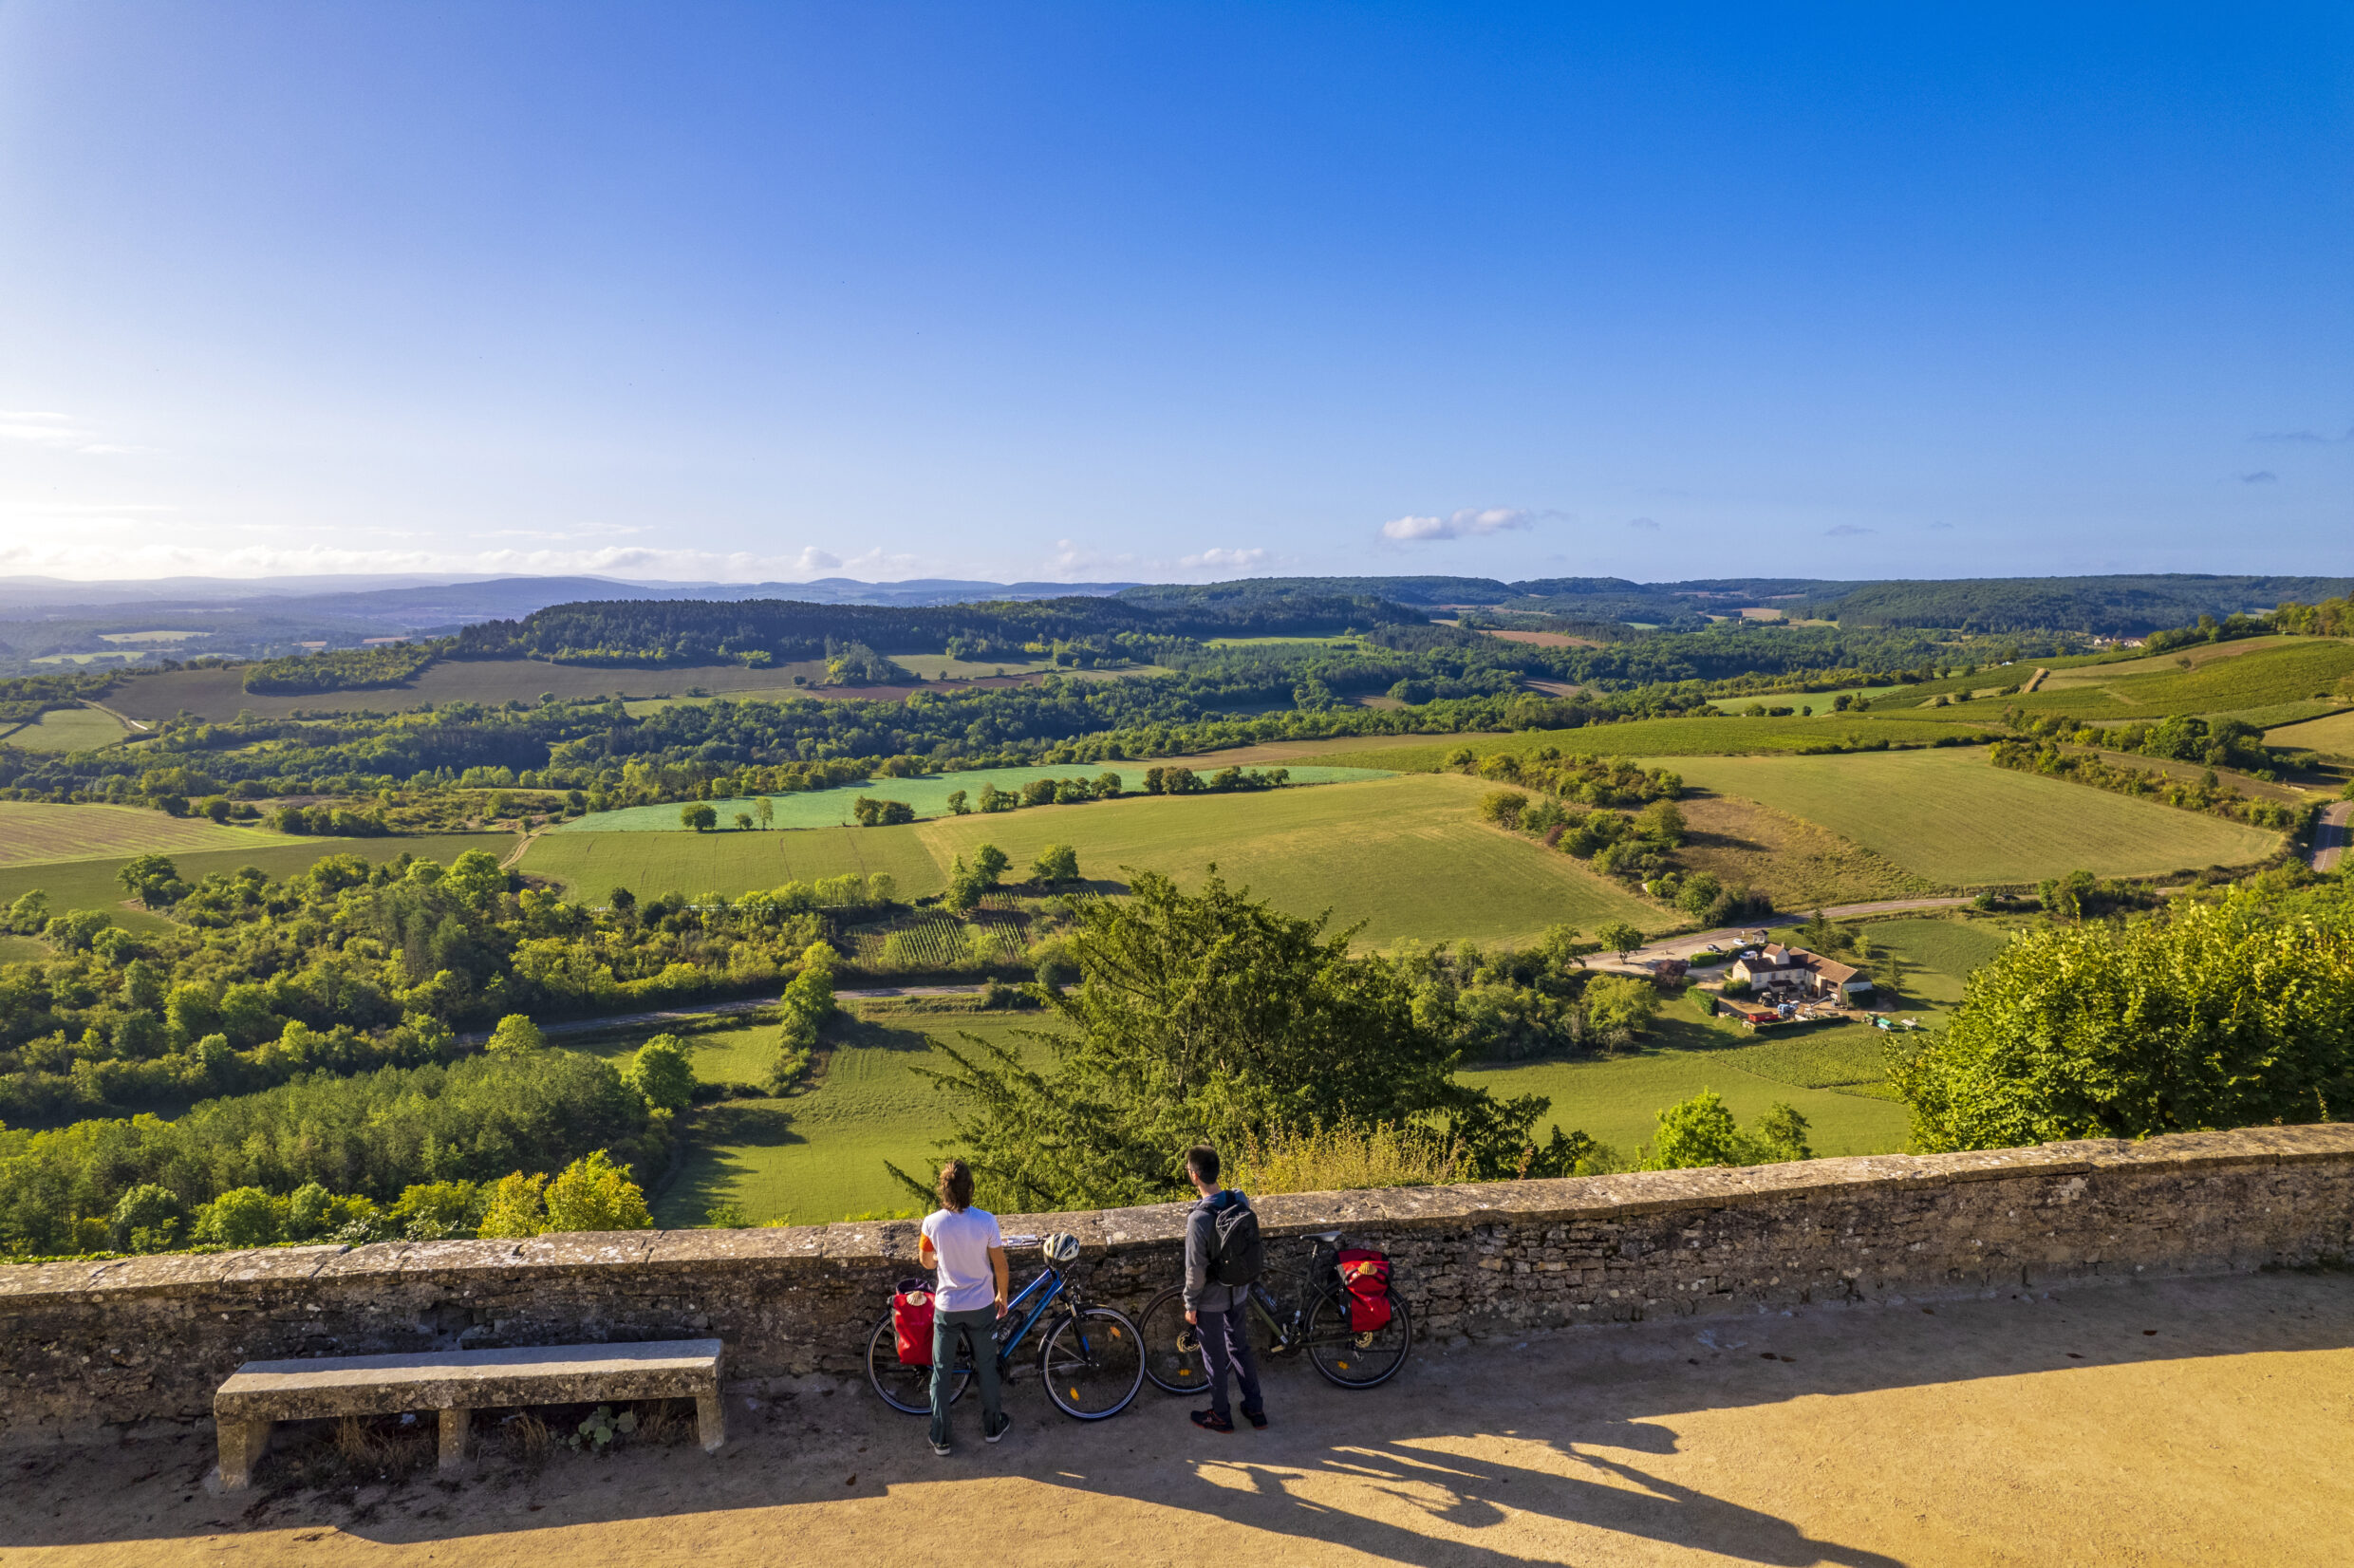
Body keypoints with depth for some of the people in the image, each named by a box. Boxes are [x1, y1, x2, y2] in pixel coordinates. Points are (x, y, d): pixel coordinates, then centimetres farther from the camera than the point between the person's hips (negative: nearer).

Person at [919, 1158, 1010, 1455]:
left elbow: (926, 1261, -1)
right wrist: (1002, 1296, 7)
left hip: (946, 1308, 0)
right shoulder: (985, 1221, -20)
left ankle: (940, 1438, 24)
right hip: (981, 1307, 0)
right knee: (986, 1367, 20)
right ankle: (992, 1426, 35)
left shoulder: (932, 1222, -18)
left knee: (941, 1371, 17)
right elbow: (1000, 1266, -10)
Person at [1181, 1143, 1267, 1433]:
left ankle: (1220, 1416, 32)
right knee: (1241, 1348, 23)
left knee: (1215, 1358, 14)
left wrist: (1190, 1305, -9)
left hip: (1211, 1299, -6)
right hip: (1239, 1291, 6)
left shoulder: (1199, 1218, -32)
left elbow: (1196, 1269, -24)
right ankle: (1255, 1409, 36)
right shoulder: (1241, 1201, -12)